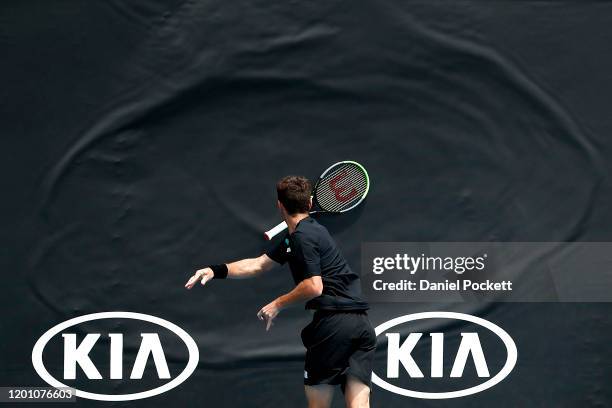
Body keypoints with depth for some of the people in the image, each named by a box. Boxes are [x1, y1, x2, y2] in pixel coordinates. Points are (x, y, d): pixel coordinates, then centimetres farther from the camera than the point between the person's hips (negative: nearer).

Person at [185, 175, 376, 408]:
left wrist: (278, 304, -5)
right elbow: (258, 265, 25)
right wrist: (216, 271, 18)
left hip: (333, 322, -8)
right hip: (361, 324, 8)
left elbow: (314, 287, -17)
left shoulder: (303, 236, -8)